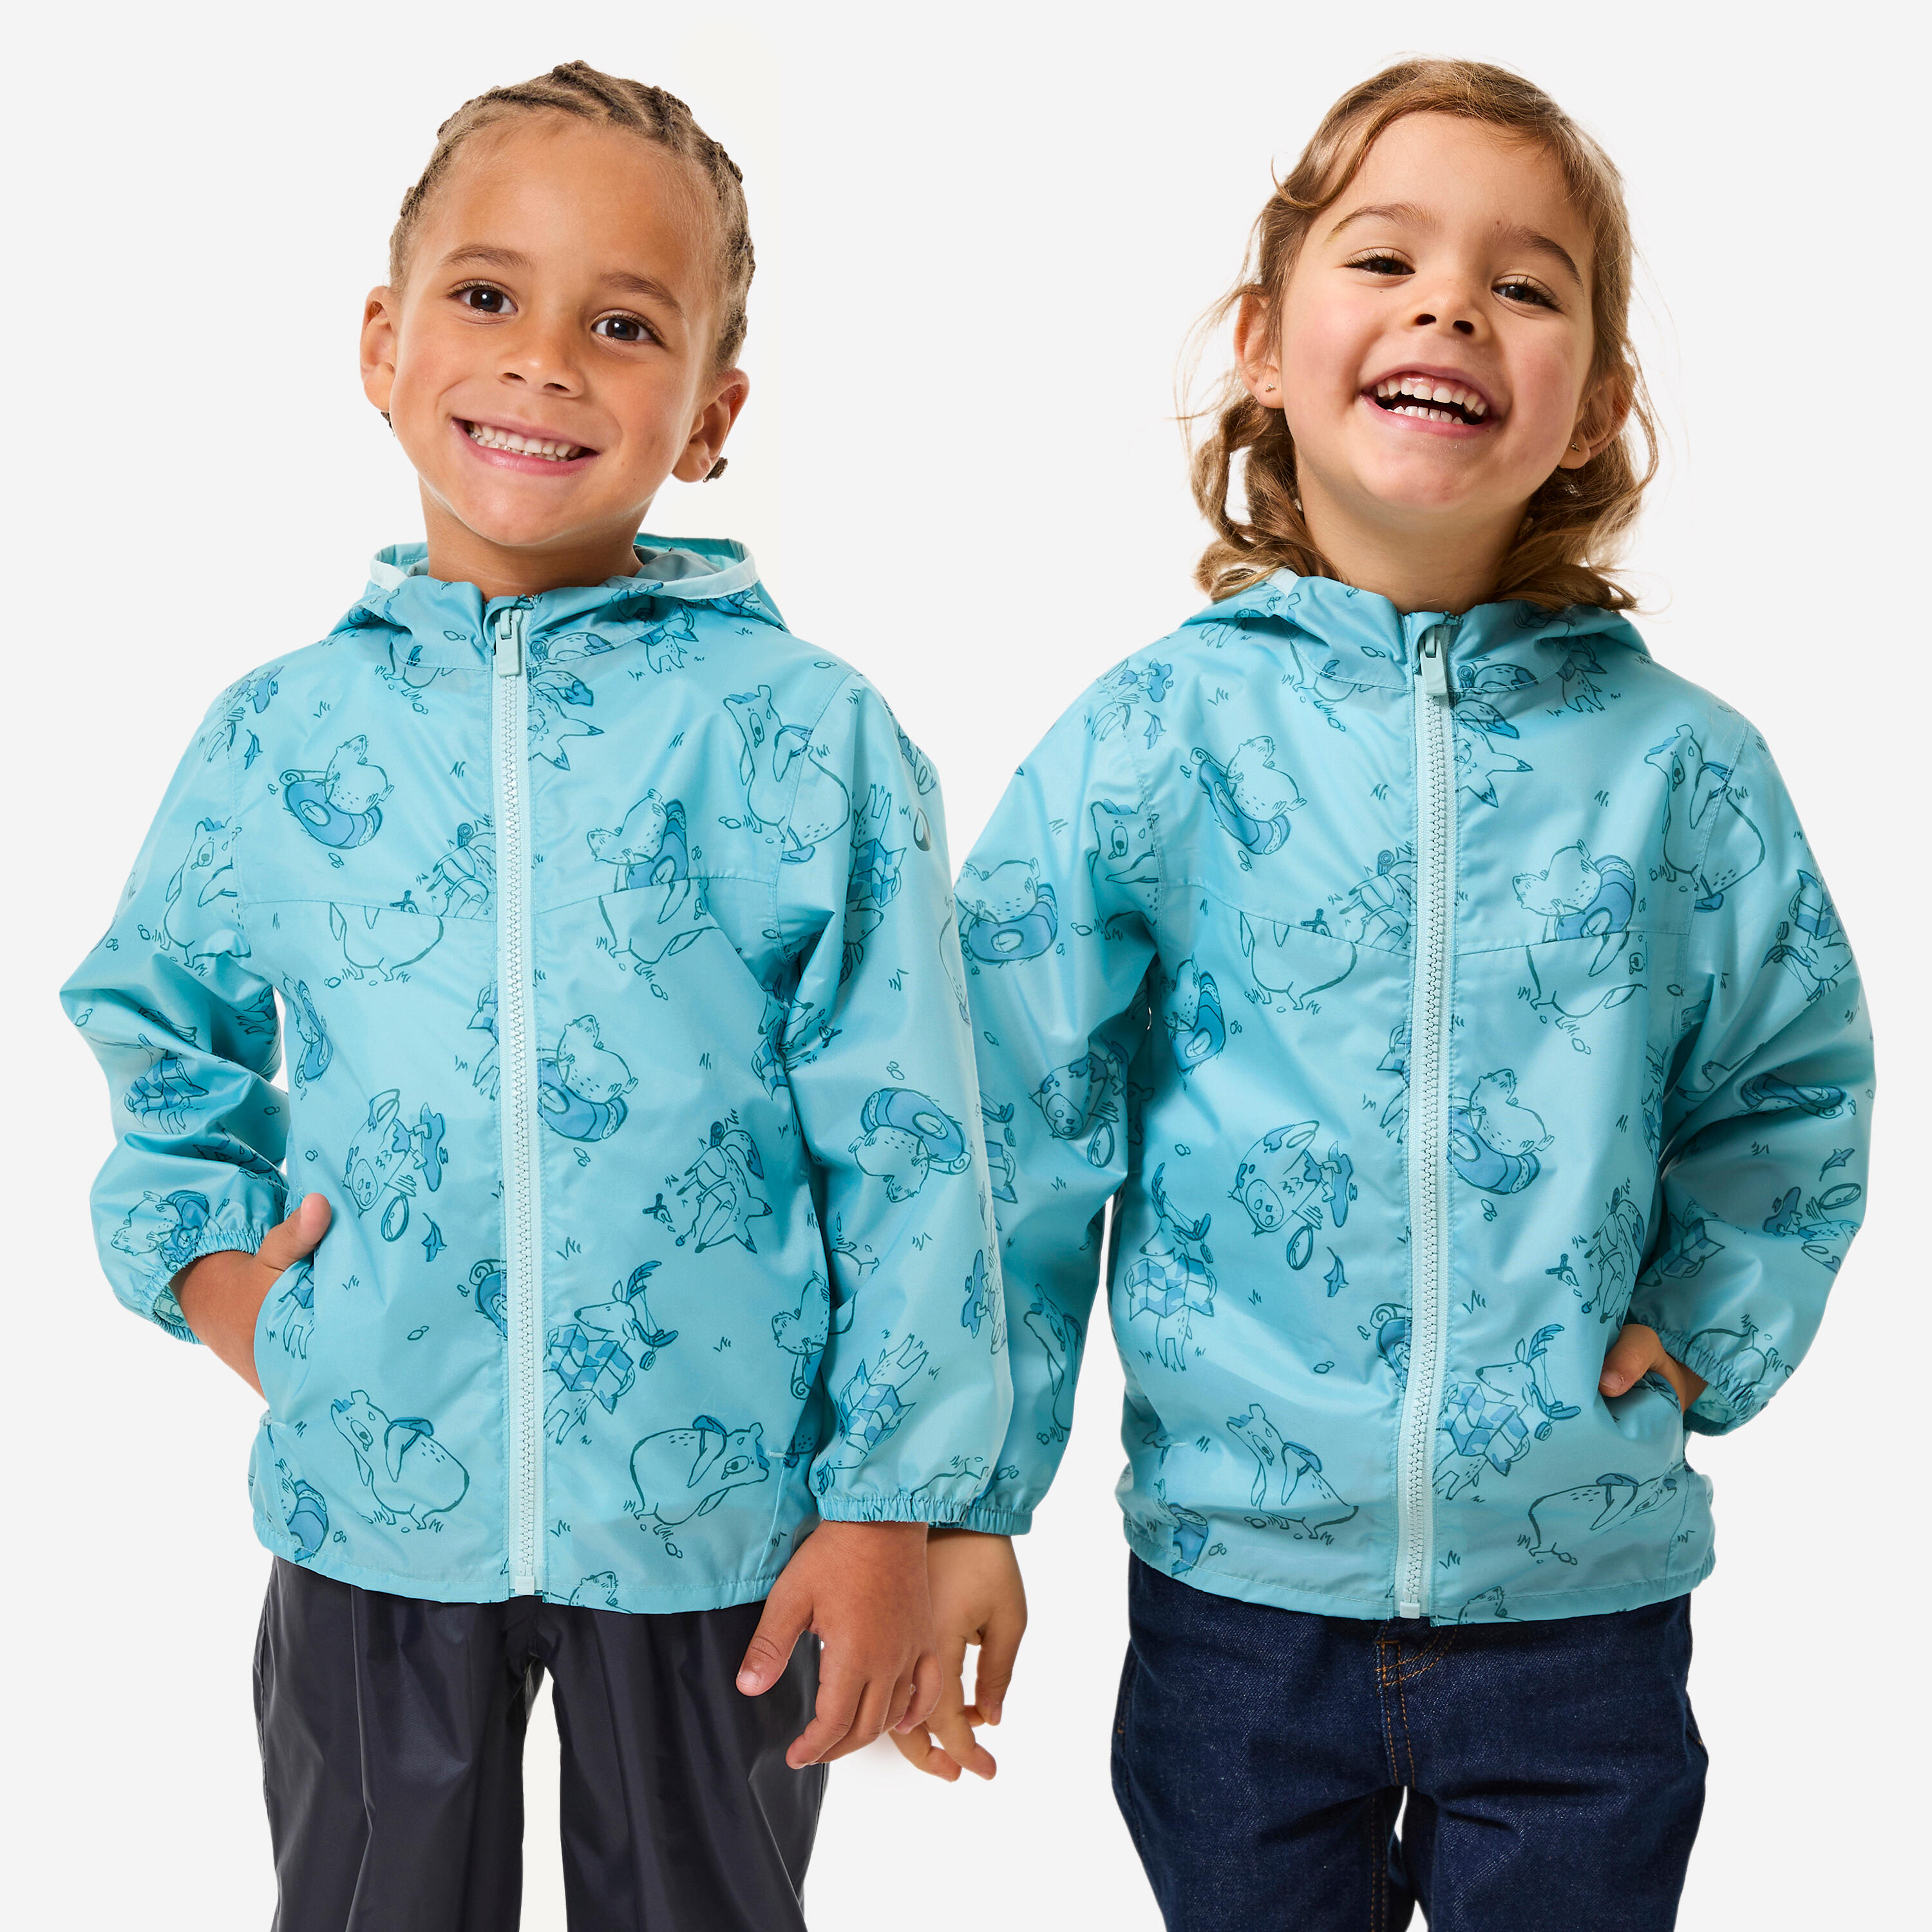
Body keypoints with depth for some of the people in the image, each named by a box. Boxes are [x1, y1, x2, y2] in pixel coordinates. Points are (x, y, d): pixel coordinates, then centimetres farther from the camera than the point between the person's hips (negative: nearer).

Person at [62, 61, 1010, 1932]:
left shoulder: (806, 739, -8)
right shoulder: (277, 737, 0)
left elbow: (905, 1148, -6)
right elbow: (147, 1013, 18)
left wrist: (890, 1506, -6)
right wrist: (198, 1245, 3)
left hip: (718, 1526, -2)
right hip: (369, 1515, 2)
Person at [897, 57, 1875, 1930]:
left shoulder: (1677, 767, -3)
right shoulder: (1151, 742, -7)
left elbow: (1796, 1089, 12)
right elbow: (1009, 1129, -4)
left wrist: (1711, 1323, -1)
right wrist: (960, 1494, -3)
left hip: (1584, 1582, 1)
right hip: (1237, 1573, -1)